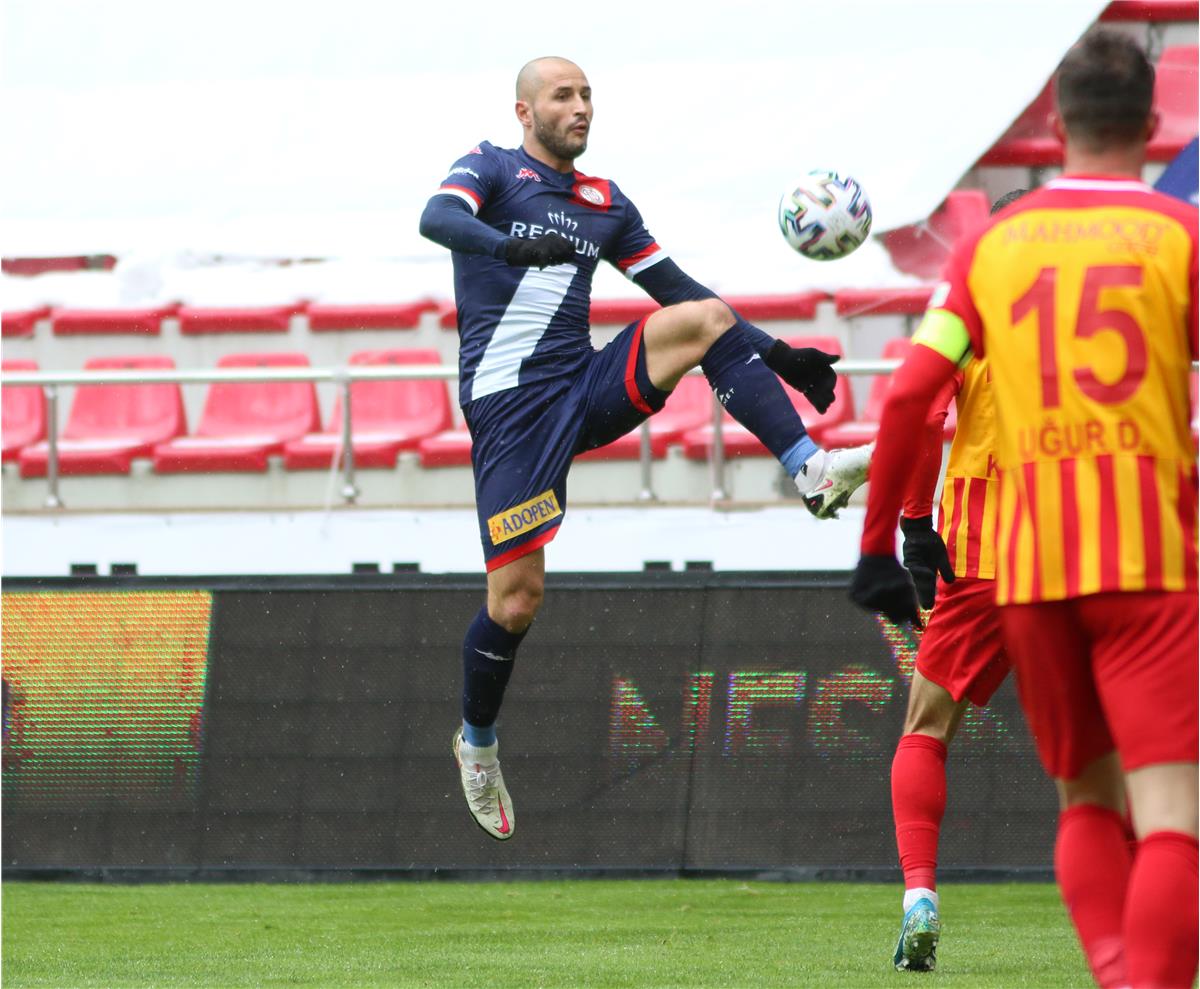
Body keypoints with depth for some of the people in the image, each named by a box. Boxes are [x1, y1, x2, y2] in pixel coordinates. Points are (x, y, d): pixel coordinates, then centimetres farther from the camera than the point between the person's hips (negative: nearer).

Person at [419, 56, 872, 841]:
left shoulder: (606, 203, 18)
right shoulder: (491, 169, 2)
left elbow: (677, 288, 21)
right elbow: (438, 218, -19)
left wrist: (777, 355, 13)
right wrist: (512, 246, -41)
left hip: (588, 391, 4)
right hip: (509, 407, -4)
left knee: (705, 318, -19)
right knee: (517, 598, -8)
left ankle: (811, 471, -29)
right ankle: (478, 745, 18)